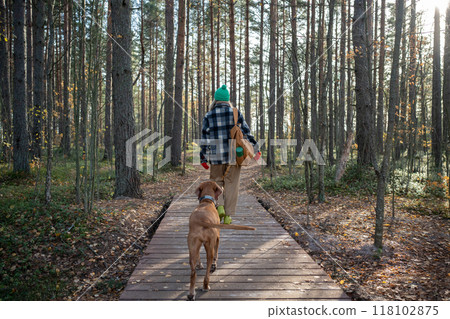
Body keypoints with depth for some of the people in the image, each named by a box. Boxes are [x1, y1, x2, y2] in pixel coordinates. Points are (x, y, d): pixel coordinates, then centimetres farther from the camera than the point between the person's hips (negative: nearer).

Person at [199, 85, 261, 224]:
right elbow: (246, 132, 0)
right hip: (234, 155, 0)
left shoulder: (208, 116, 1)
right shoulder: (236, 113, 1)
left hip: (216, 156, 0)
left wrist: (203, 158, 4)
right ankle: (228, 216, 8)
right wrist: (256, 149, 8)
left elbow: (205, 139, -1)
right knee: (231, 185, 6)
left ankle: (220, 206, -6)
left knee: (216, 182, 16)